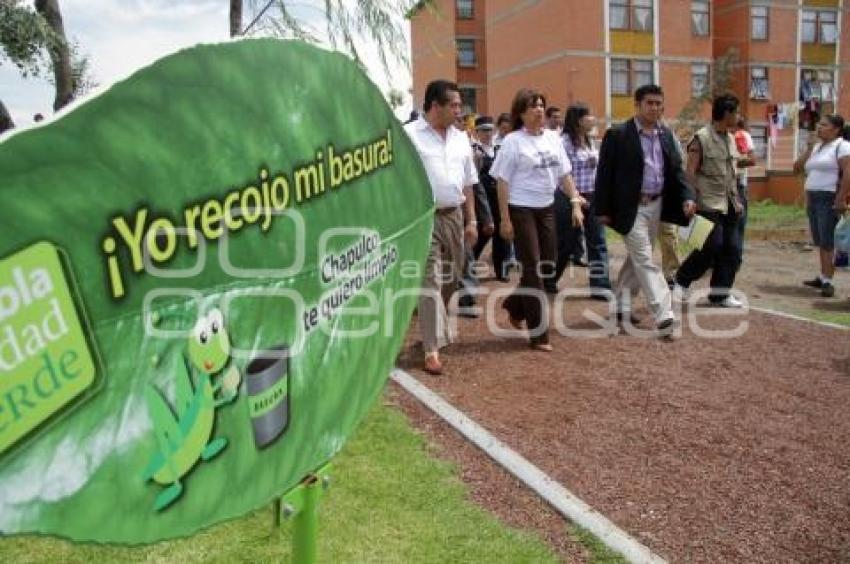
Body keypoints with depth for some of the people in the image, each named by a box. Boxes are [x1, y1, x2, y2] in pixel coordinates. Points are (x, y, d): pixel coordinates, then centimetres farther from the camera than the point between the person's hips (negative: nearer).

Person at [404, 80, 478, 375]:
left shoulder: (460, 138, 12)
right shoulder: (409, 135, -7)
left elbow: (467, 184, 16)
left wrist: (470, 220, 13)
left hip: (454, 215, 6)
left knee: (452, 278, 14)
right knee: (431, 281, -8)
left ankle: (434, 327, 36)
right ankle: (432, 349, -4)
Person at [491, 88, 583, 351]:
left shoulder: (552, 137, 7)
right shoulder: (513, 141, -9)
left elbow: (564, 174, 12)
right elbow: (502, 181, -10)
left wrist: (576, 203, 2)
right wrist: (505, 219, -13)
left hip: (546, 208, 6)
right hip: (522, 209, -6)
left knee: (547, 265, 9)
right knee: (533, 268, -2)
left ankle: (516, 305, 34)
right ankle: (539, 334, 7)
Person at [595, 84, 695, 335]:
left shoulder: (666, 134, 10)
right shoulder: (618, 134, -9)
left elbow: (676, 169, 11)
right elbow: (605, 174, -9)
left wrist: (687, 197, -5)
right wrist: (603, 210, -11)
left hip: (656, 205, 7)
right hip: (631, 207, -7)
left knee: (636, 259, 15)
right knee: (645, 260, -8)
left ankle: (621, 305, 29)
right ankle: (664, 315, -9)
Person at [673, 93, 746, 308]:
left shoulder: (730, 138, 15)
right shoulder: (701, 138, -8)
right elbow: (690, 172, -12)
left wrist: (737, 200, 17)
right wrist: (691, 200, -18)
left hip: (728, 204, 8)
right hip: (709, 204, -8)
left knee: (730, 248, 5)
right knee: (713, 246, -11)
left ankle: (720, 293, 15)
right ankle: (682, 280, 9)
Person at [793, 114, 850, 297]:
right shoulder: (816, 146, 18)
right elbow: (797, 168, 14)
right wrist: (809, 148, 5)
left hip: (830, 199, -8)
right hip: (813, 199, 8)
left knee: (828, 242, -8)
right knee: (820, 241, 12)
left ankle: (827, 281, -6)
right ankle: (823, 277, 20)